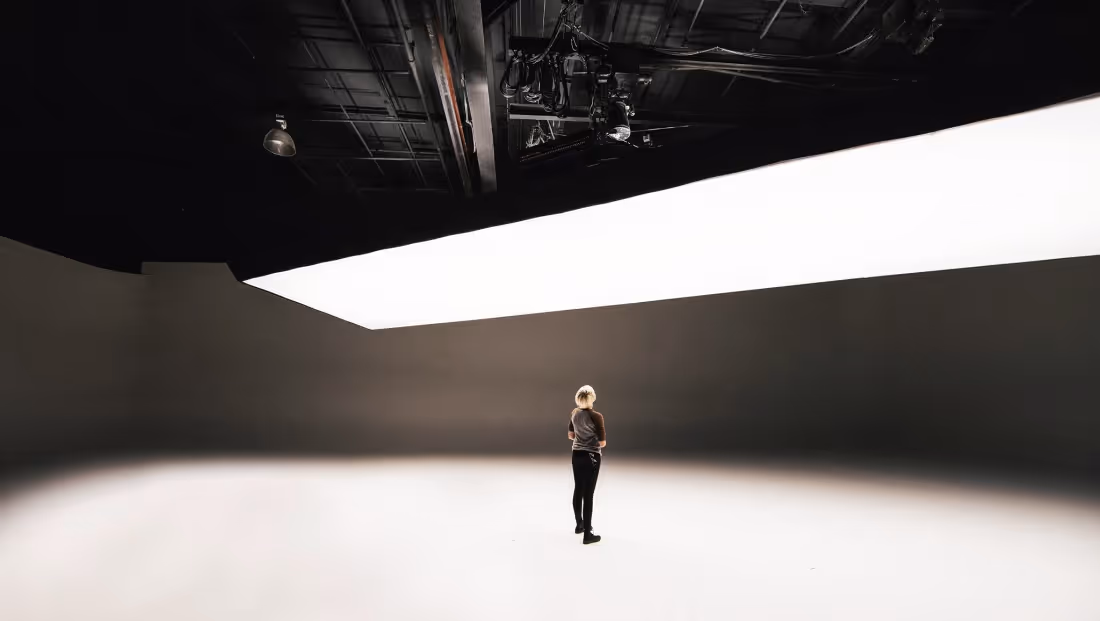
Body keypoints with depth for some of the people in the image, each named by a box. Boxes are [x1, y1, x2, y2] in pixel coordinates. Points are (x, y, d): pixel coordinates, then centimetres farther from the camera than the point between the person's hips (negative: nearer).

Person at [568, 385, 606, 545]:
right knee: (588, 494, -1)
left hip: (577, 455, 6)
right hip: (591, 457, -6)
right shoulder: (596, 416, -20)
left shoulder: (574, 413, -1)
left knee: (578, 490, 17)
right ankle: (587, 534, 6)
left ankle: (580, 525, 33)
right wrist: (602, 438, 7)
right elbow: (602, 443, -14)